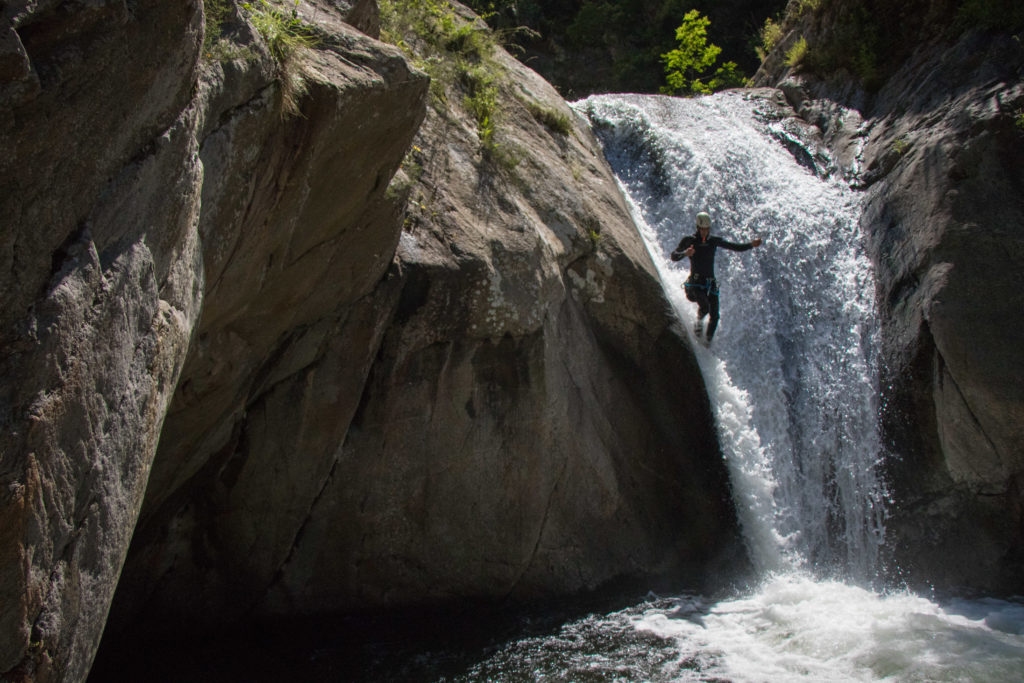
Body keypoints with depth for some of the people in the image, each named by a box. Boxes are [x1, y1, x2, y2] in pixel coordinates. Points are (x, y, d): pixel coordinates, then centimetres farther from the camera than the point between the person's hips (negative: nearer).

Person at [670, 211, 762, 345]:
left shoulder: (714, 241, 8)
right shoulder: (689, 240, -2)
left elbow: (736, 247, 13)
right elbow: (674, 256, -8)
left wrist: (751, 244, -3)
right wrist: (685, 253, -28)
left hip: (710, 283, 4)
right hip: (695, 282, -4)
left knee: (714, 316, -3)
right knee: (704, 306, -29)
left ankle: (707, 342, 18)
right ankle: (699, 321, 7)